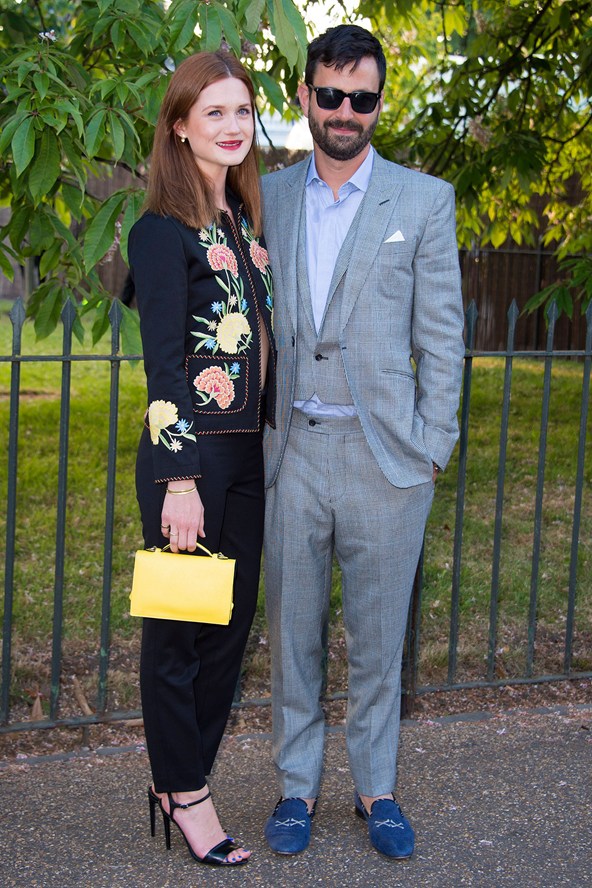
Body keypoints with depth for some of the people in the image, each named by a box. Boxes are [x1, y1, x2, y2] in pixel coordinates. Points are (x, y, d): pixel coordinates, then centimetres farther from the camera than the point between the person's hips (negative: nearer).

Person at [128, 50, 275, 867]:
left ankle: (181, 780, 25)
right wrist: (179, 479, -18)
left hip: (250, 453, 8)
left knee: (232, 623, 12)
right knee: (177, 629, 4)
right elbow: (163, 362, -14)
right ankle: (186, 796, 17)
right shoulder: (164, 230, -10)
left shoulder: (248, 220, 12)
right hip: (191, 454, -8)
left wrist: (273, 448, 12)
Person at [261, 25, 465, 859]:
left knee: (378, 636, 7)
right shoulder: (266, 198, 9)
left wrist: (433, 448, -3)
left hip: (385, 456, -2)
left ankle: (376, 789, 22)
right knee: (292, 630, 9)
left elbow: (441, 334, 2)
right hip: (291, 452, 2)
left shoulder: (424, 200, 2)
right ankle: (298, 786, 23)